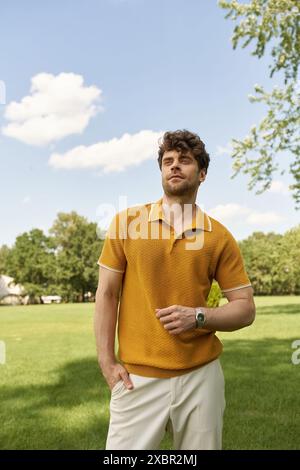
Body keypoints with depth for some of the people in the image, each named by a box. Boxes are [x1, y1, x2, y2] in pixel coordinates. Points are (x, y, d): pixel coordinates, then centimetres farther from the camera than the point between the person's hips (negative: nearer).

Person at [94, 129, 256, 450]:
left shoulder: (220, 237, 2)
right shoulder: (125, 222, 1)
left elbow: (245, 308, 4)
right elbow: (107, 294, 2)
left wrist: (198, 317, -14)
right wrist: (107, 362, -4)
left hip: (201, 376, 1)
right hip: (137, 378, -1)